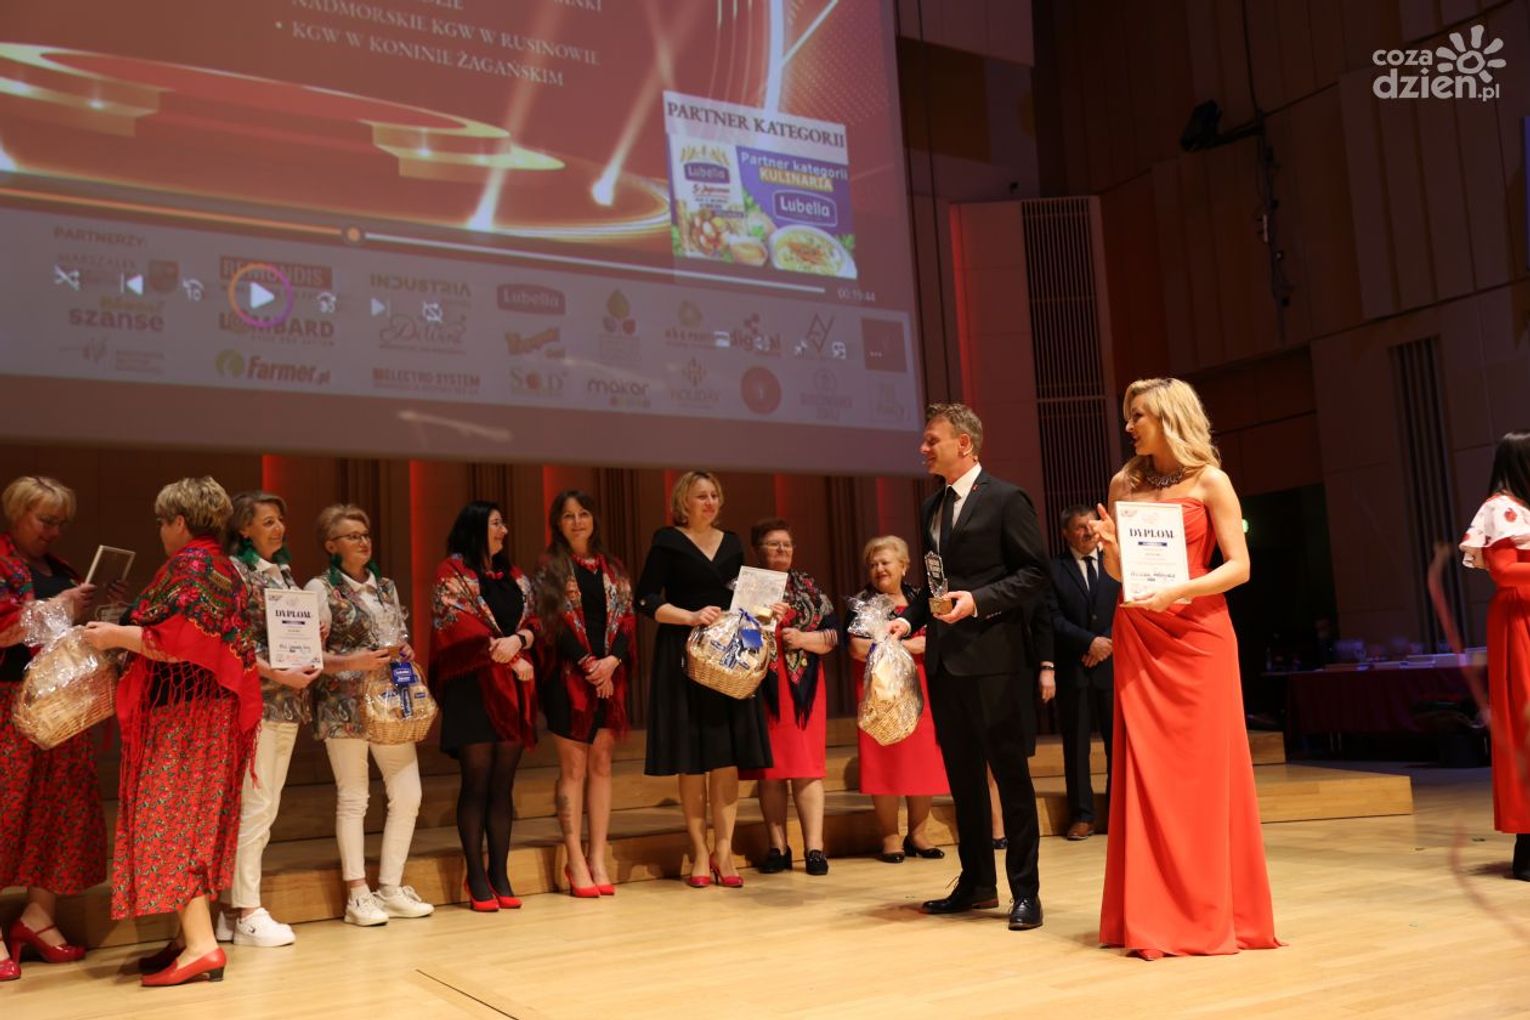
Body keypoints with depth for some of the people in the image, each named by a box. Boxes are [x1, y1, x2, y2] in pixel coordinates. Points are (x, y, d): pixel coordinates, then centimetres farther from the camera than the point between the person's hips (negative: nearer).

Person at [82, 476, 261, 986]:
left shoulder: (187, 565, -13)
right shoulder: (224, 568, 17)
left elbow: (180, 639, -23)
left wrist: (117, 636, -11)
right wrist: (129, 632, 23)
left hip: (183, 714, -10)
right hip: (212, 710, 10)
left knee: (170, 822, -9)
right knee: (196, 822, 12)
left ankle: (201, 946, -12)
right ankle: (191, 936, 16)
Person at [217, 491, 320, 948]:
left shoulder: (284, 572, 16)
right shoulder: (234, 571, -7)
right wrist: (277, 674, -18)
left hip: (287, 702, 8)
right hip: (255, 700, -8)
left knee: (265, 808, 10)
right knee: (254, 805, -6)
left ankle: (237, 907, 17)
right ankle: (245, 913, 2)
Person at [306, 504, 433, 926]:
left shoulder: (386, 586, 15)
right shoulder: (320, 589, -3)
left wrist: (406, 653, 1)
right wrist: (352, 662, -21)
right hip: (345, 705, -6)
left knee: (408, 794, 3)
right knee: (353, 798, -1)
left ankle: (391, 887, 14)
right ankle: (357, 894, 8)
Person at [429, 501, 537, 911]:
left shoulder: (513, 575, 17)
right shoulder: (452, 573, -1)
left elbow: (531, 623, 11)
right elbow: (460, 626, -11)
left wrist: (517, 640, -12)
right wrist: (511, 660, -12)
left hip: (512, 689, 5)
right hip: (472, 688, -5)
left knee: (503, 784, 5)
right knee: (477, 782, -2)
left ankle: (500, 873, 10)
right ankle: (476, 877, 4)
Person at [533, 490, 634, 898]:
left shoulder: (612, 568, 14)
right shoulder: (550, 567, 2)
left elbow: (627, 619, 7)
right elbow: (553, 622, -7)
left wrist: (612, 659, -10)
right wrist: (588, 665, -14)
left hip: (609, 675, 4)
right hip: (567, 675, -4)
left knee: (601, 764, 4)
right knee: (573, 766, -2)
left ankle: (597, 858, 9)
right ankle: (576, 861, 2)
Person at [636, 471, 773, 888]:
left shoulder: (732, 543, 15)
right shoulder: (668, 541, 0)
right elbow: (646, 600, -6)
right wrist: (692, 616, -17)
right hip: (685, 656, -4)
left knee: (728, 756, -1)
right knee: (692, 758, -1)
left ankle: (723, 850, 5)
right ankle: (699, 852, 8)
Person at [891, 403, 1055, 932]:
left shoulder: (1006, 499, -6)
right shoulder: (931, 508, 16)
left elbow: (1033, 575, -9)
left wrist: (978, 601, -20)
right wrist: (909, 619, 5)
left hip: (994, 656, -7)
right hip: (945, 659, 7)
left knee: (1010, 774, 1)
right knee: (962, 775, 14)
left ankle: (1025, 891, 10)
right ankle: (976, 882, 26)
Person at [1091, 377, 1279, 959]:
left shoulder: (1209, 481, 0)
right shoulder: (1125, 483, 11)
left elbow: (1238, 567, -5)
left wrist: (1179, 591, -19)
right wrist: (1109, 545, -7)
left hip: (1198, 635, -3)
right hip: (1138, 637, 4)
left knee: (1204, 772, -1)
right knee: (1147, 774, 2)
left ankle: (1211, 914, 10)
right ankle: (1155, 917, 8)